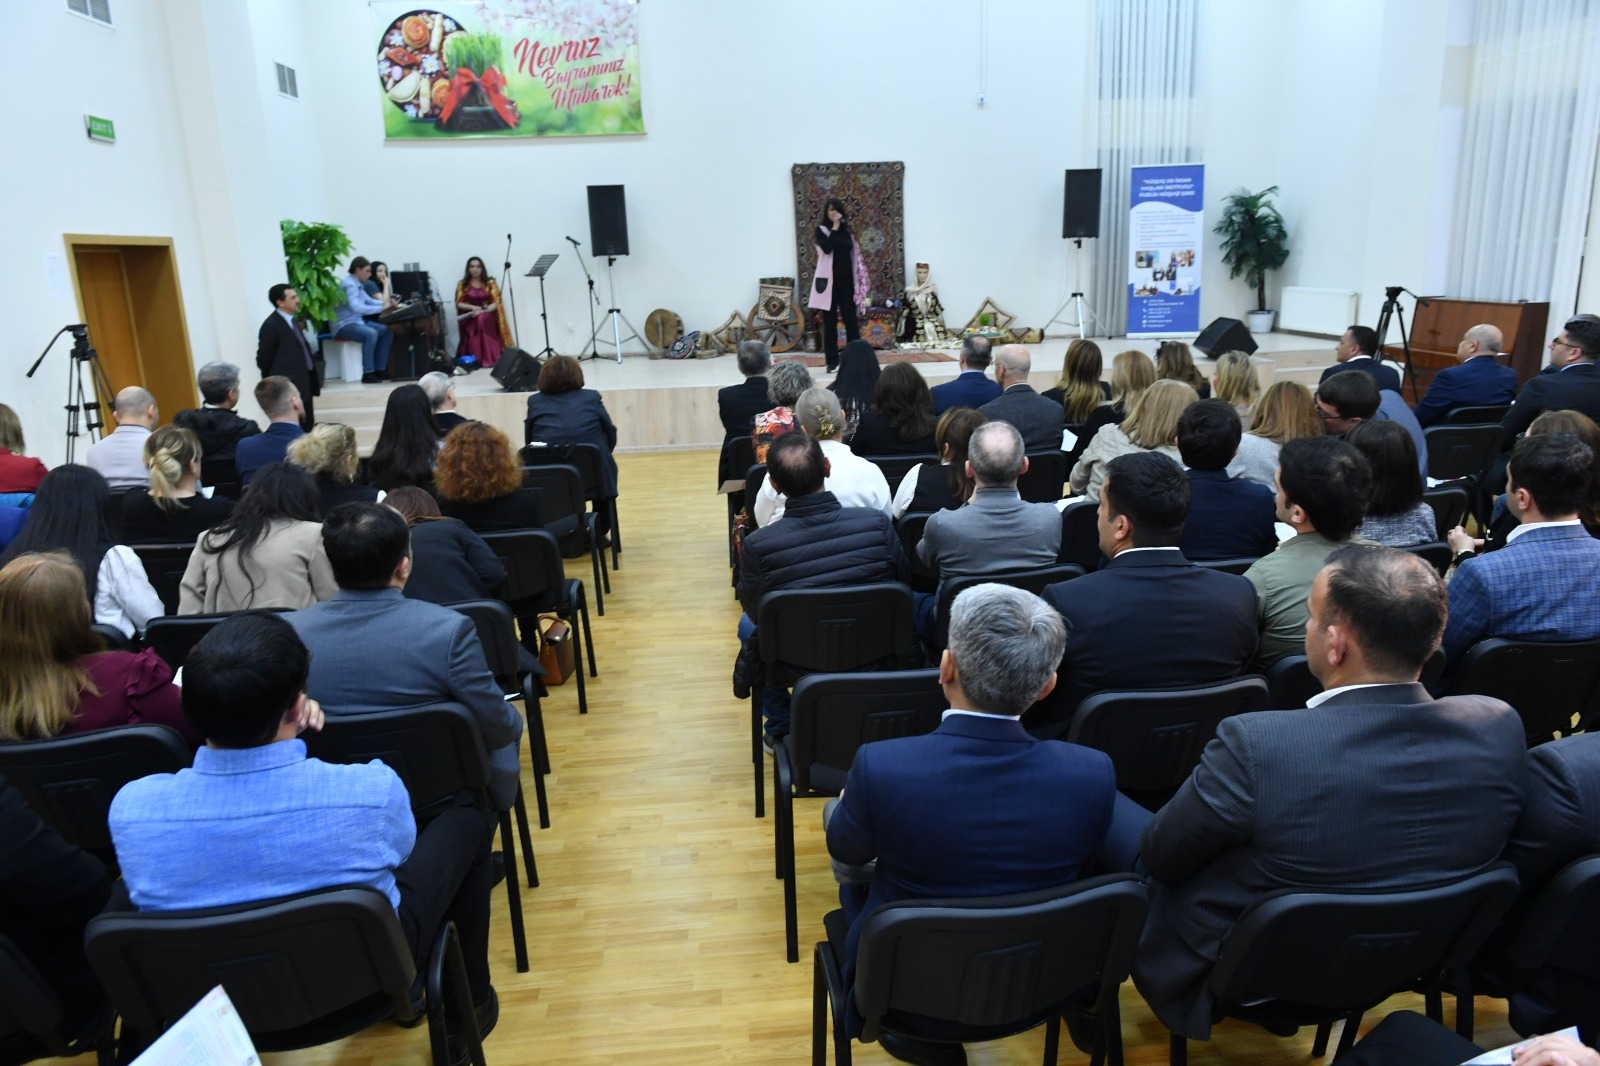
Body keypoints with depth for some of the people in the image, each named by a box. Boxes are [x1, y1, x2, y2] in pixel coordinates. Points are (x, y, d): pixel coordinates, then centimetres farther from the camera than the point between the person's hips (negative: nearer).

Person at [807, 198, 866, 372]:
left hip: (846, 281, 3)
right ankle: (832, 361, 4)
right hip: (829, 281, -3)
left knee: (851, 320, 0)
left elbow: (855, 257, 13)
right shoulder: (821, 230, 1)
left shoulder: (847, 231, 12)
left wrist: (858, 282, 9)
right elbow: (827, 248, -19)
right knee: (830, 322, 1)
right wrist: (835, 227, -13)